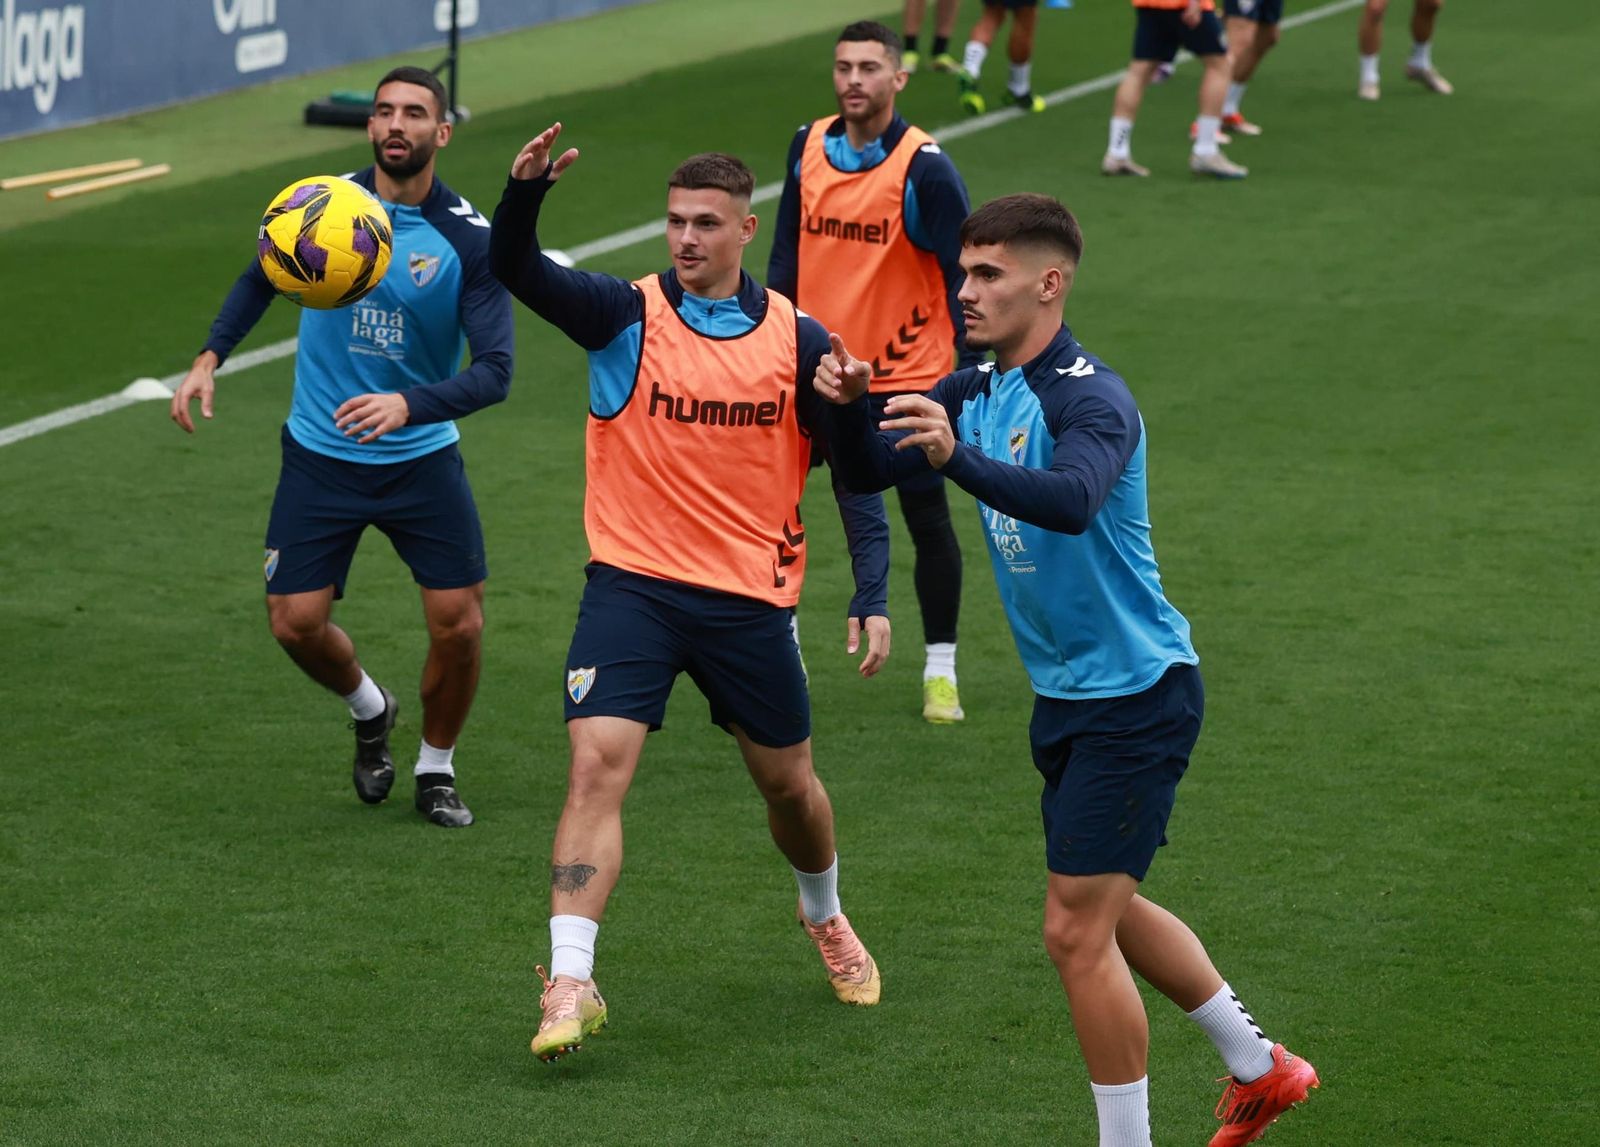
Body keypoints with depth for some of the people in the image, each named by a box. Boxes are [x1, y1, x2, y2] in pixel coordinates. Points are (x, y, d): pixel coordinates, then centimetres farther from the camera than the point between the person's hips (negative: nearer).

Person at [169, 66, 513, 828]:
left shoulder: (469, 240, -13)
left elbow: (494, 370, -19)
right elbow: (261, 279, 14)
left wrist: (408, 406, -36)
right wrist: (210, 358, 1)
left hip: (421, 457, -1)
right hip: (320, 456, 2)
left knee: (458, 625, -5)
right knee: (295, 623, -3)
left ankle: (436, 771, 22)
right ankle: (368, 710, 31)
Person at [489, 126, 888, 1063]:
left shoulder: (797, 340, -2)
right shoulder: (625, 316, -5)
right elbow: (518, 271, -21)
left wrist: (874, 598, -2)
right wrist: (525, 192, -41)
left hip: (751, 597, 2)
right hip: (633, 587, -2)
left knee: (789, 782, 16)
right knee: (597, 766, -18)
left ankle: (827, 918, 46)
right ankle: (571, 985, -19)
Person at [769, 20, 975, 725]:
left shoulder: (924, 168, -13)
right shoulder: (809, 147, 1)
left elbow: (962, 276, -9)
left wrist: (975, 375, -11)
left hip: (908, 376, -4)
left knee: (928, 522, 3)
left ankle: (941, 673, 16)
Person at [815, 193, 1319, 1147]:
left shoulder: (1091, 399, -22)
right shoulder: (975, 394, 5)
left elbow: (1071, 500, -42)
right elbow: (868, 472, 2)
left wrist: (956, 457, -57)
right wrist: (850, 405, -19)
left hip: (1136, 695, -9)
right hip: (1071, 696, 9)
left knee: (1078, 931, -8)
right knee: (1107, 912, 21)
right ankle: (1260, 1069, 37)